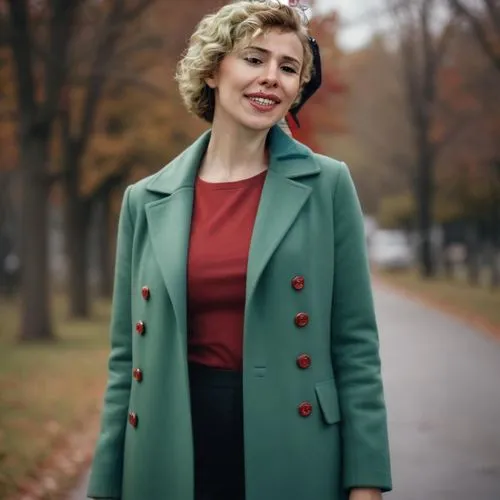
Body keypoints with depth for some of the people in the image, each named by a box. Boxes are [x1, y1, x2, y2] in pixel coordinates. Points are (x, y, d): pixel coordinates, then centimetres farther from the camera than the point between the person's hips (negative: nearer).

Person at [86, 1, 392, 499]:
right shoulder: (146, 200, 5)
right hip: (171, 460, 2)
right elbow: (127, 358, 8)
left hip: (291, 455, -1)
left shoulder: (327, 185, 0)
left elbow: (355, 343, -1)